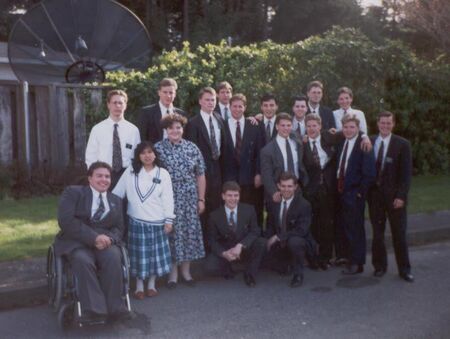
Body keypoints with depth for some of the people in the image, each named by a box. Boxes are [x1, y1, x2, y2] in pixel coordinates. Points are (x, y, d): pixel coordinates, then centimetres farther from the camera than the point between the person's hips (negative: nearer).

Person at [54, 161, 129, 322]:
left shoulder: (116, 200, 20)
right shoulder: (73, 192, 5)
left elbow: (119, 228, 13)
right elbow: (66, 220, -10)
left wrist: (109, 238, -13)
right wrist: (93, 237, -20)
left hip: (105, 241, 3)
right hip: (77, 241, -3)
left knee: (113, 258, -31)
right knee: (83, 261, -35)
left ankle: (114, 308, -26)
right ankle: (95, 310, -34)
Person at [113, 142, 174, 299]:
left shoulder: (163, 173, 0)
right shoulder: (130, 172, 3)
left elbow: (168, 198, -1)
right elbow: (117, 192, 5)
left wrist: (169, 220, -5)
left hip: (156, 221, 0)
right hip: (136, 221, 0)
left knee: (155, 253, 7)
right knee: (138, 253, 6)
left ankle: (151, 284, 22)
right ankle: (139, 286, 18)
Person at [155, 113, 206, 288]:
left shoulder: (192, 148, 5)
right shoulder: (158, 148, -2)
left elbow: (200, 175, 6)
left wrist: (201, 199, 4)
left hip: (189, 198, 2)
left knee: (189, 231, 5)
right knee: (171, 232, 1)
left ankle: (186, 270, 21)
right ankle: (173, 272, 14)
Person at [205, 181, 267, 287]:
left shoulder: (249, 210, -9)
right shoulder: (214, 216, -11)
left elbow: (255, 232, -11)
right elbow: (212, 240, -6)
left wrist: (240, 246, -27)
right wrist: (224, 253, -26)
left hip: (245, 249, 1)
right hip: (225, 251, -1)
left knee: (261, 242, -29)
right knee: (210, 267, -28)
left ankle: (250, 274, -7)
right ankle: (227, 270, 9)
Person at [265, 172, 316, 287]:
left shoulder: (304, 205, -17)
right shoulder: (275, 203, 0)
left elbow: (302, 230, -25)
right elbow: (270, 226, 10)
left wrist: (279, 237, -28)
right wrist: (270, 239, -8)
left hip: (300, 242, -7)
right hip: (280, 244, 7)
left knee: (293, 242, -37)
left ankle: (298, 274, -13)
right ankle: (286, 266, 27)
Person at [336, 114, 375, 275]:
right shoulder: (342, 143, 10)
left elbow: (369, 173, -17)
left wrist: (360, 191, -14)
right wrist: (338, 186, 7)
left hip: (354, 194, -7)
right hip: (341, 192, 7)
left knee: (355, 228, 1)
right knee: (342, 226, 13)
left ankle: (357, 264, 12)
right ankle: (347, 257, 28)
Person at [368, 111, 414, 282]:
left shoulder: (402, 144, -2)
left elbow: (406, 172, -5)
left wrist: (401, 196, -12)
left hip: (394, 196, -2)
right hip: (374, 194, 2)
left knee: (399, 234, 5)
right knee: (377, 233, 8)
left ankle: (404, 269, 16)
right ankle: (380, 266, 21)